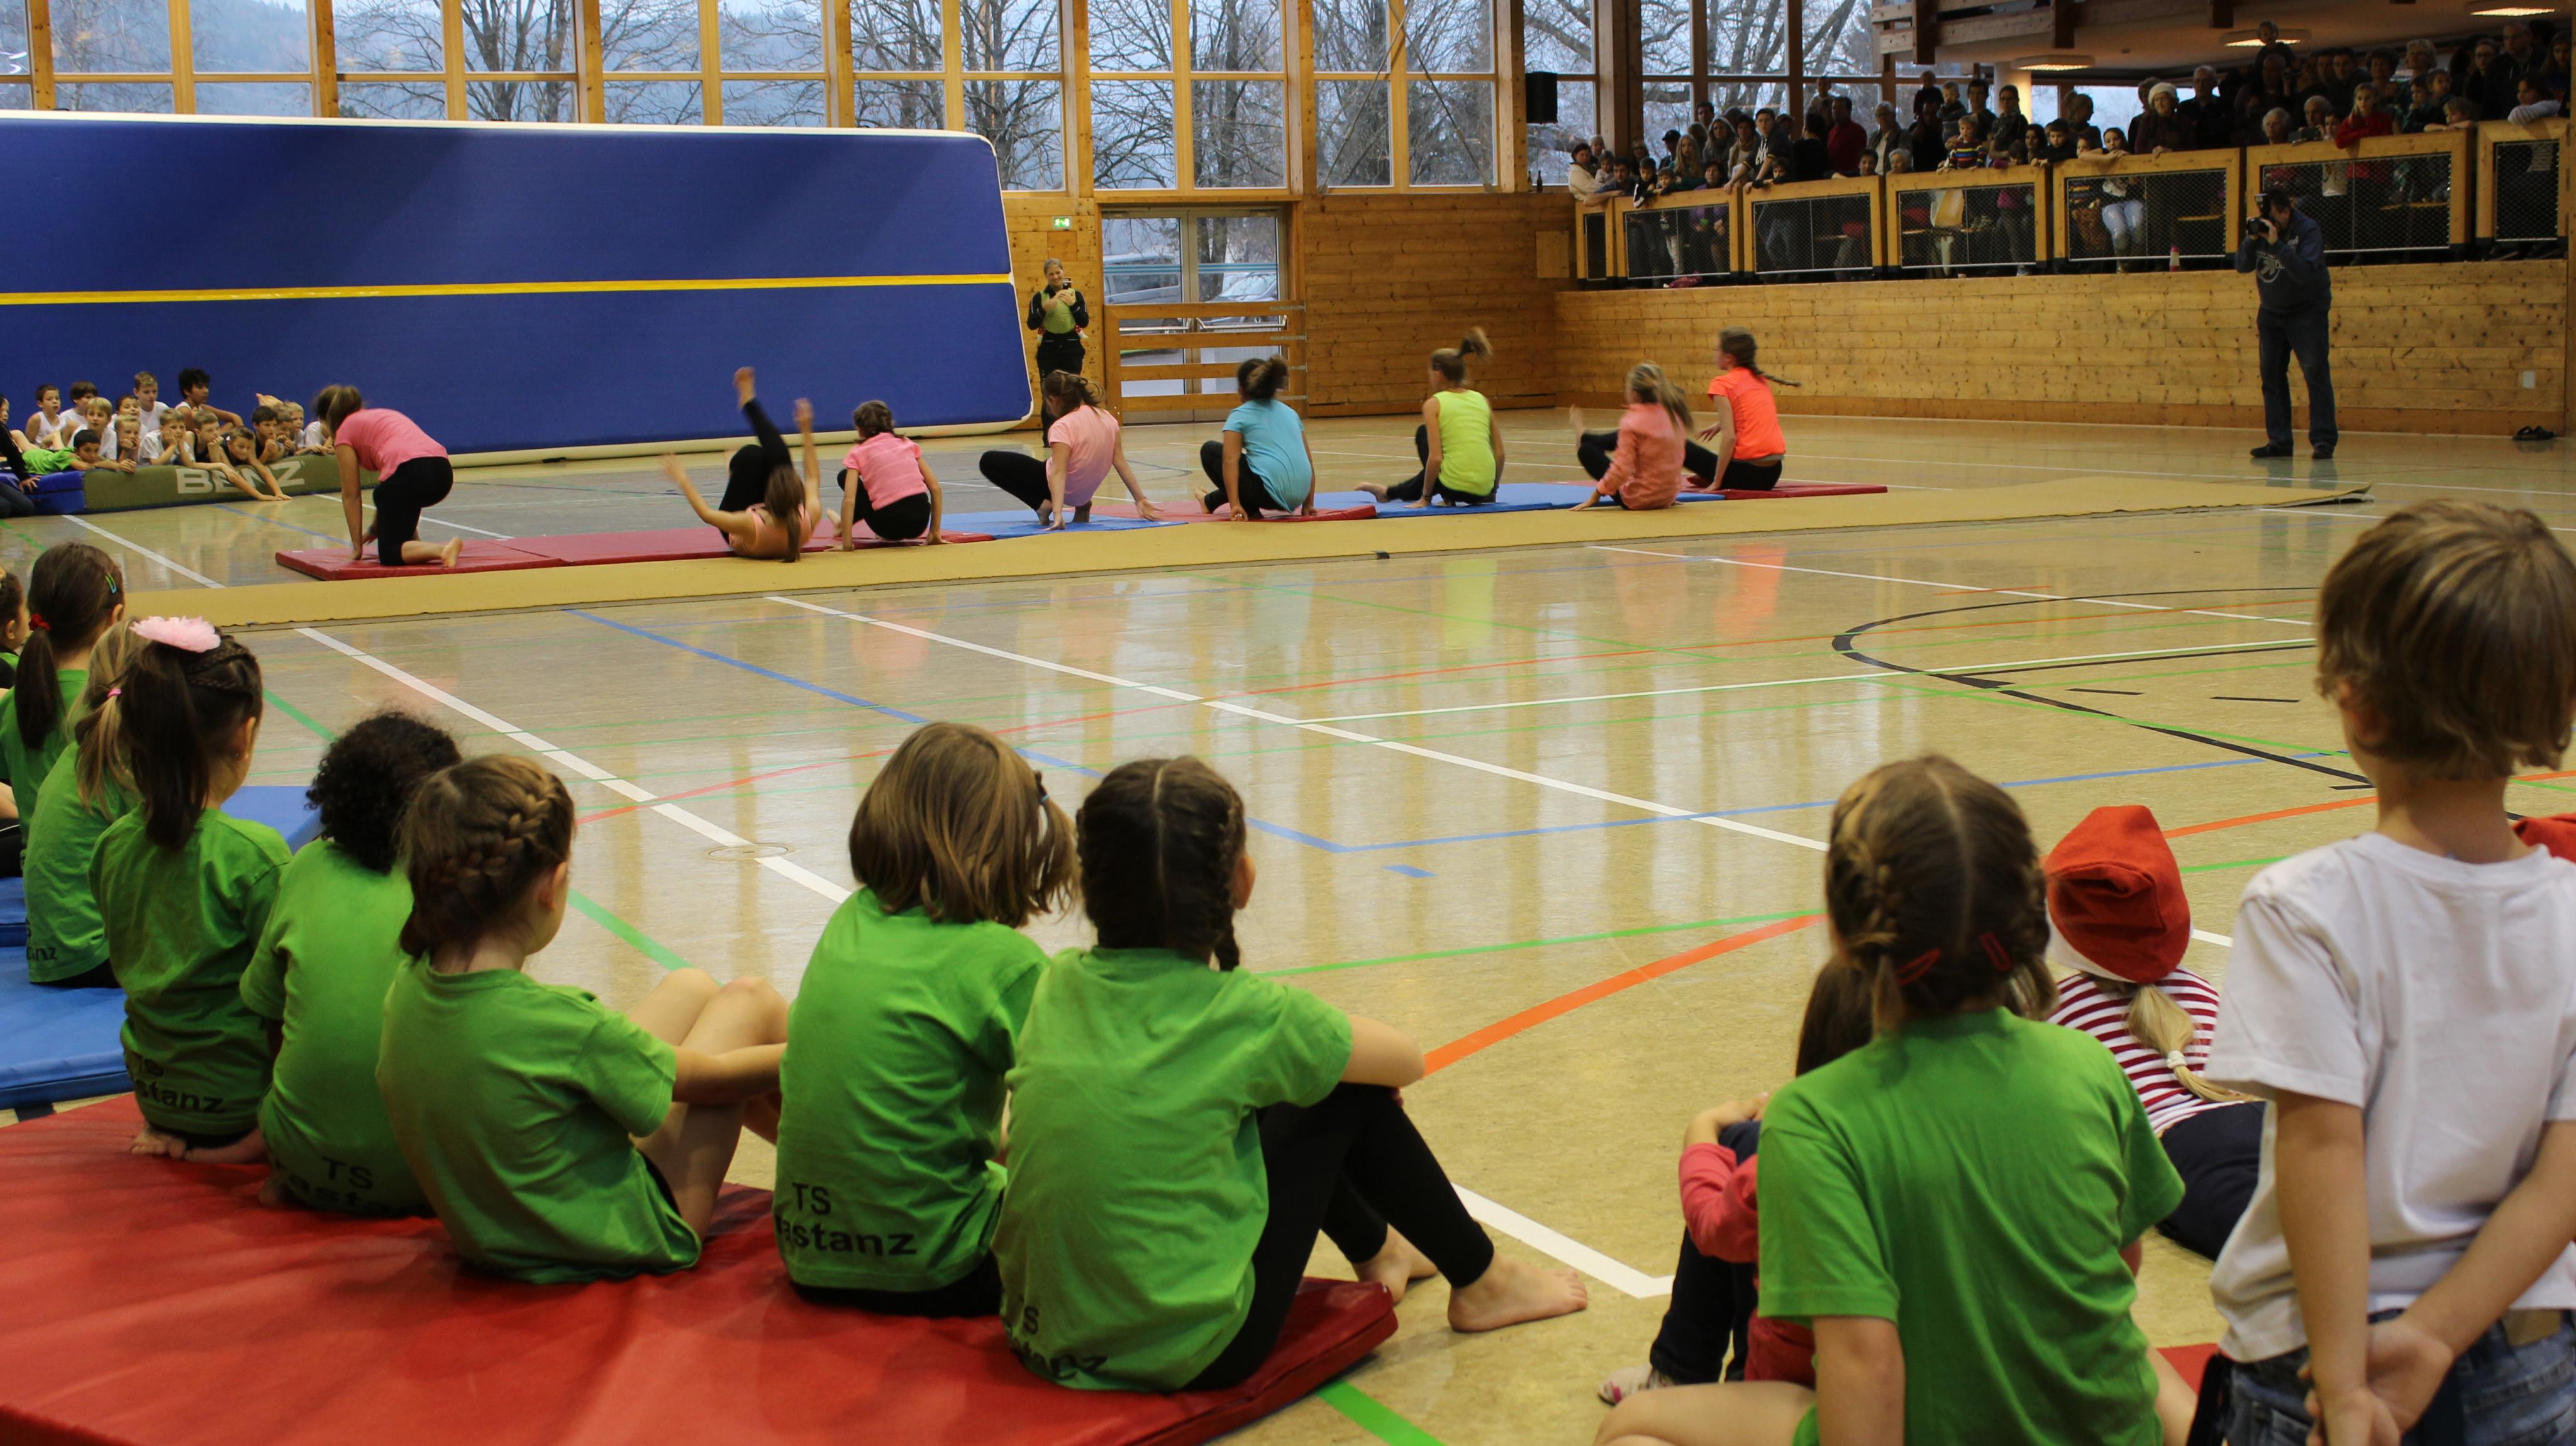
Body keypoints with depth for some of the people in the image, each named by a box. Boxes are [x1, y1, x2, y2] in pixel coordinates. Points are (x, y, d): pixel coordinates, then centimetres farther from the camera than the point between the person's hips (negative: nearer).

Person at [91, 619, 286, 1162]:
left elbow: (130, 965, 9)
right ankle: (254, 1141, -2)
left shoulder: (112, 847, -3)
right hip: (238, 1093, -7)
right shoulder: (254, 853, -22)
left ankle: (178, 1135, 10)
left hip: (154, 1091, 7)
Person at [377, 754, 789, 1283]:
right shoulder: (565, 1025, -33)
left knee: (690, 988, 20)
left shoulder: (407, 987, -14)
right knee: (749, 1000, 9)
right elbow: (705, 1079, -16)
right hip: (623, 1238, -7)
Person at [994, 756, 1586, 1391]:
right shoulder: (1241, 1014, -13)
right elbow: (1407, 1060, 4)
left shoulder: (1057, 985, 2)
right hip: (1189, 1353, -6)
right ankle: (1480, 1281, 29)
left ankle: (1377, 1251, 50)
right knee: (1352, 1095, 9)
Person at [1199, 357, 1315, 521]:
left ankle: (1249, 510, 14)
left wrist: (1235, 505, -13)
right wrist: (1308, 505, 23)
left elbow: (1230, 460, -7)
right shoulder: (1290, 412, 22)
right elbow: (1308, 459, 20)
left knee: (1209, 451, 14)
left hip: (1270, 494, -6)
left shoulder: (1240, 415, 6)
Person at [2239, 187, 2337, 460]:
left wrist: (2277, 244, -34)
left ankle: (2323, 441, -13)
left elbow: (2305, 273, -29)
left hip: (2307, 311, -5)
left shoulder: (2308, 230, -18)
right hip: (2272, 312, 6)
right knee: (2272, 374, 2)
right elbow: (2243, 266, -5)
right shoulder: (2260, 229, -2)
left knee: (2315, 371, -12)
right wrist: (2252, 240, -21)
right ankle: (2279, 441, 7)